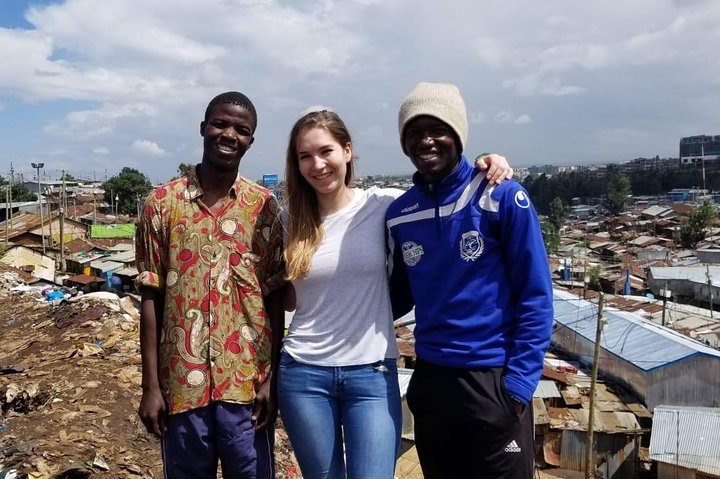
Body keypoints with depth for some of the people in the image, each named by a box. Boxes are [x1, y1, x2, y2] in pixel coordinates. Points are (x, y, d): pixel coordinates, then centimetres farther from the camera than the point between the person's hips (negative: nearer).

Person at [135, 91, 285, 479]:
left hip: (247, 383, 0)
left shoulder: (265, 206, 0)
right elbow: (151, 297, 0)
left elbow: (275, 298, 1)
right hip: (181, 383, 0)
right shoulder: (161, 203, -1)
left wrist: (272, 378, -3)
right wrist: (151, 386, -1)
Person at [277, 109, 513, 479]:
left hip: (372, 373, -1)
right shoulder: (291, 221, 1)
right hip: (303, 373, 2)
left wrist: (483, 167, -9)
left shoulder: (382, 205, -4)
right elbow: (286, 299, 11)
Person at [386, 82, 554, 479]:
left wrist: (519, 382, -13)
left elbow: (535, 296, -9)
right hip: (429, 380, 4)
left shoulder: (501, 197, -10)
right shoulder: (398, 214, 2)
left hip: (495, 380, -4)